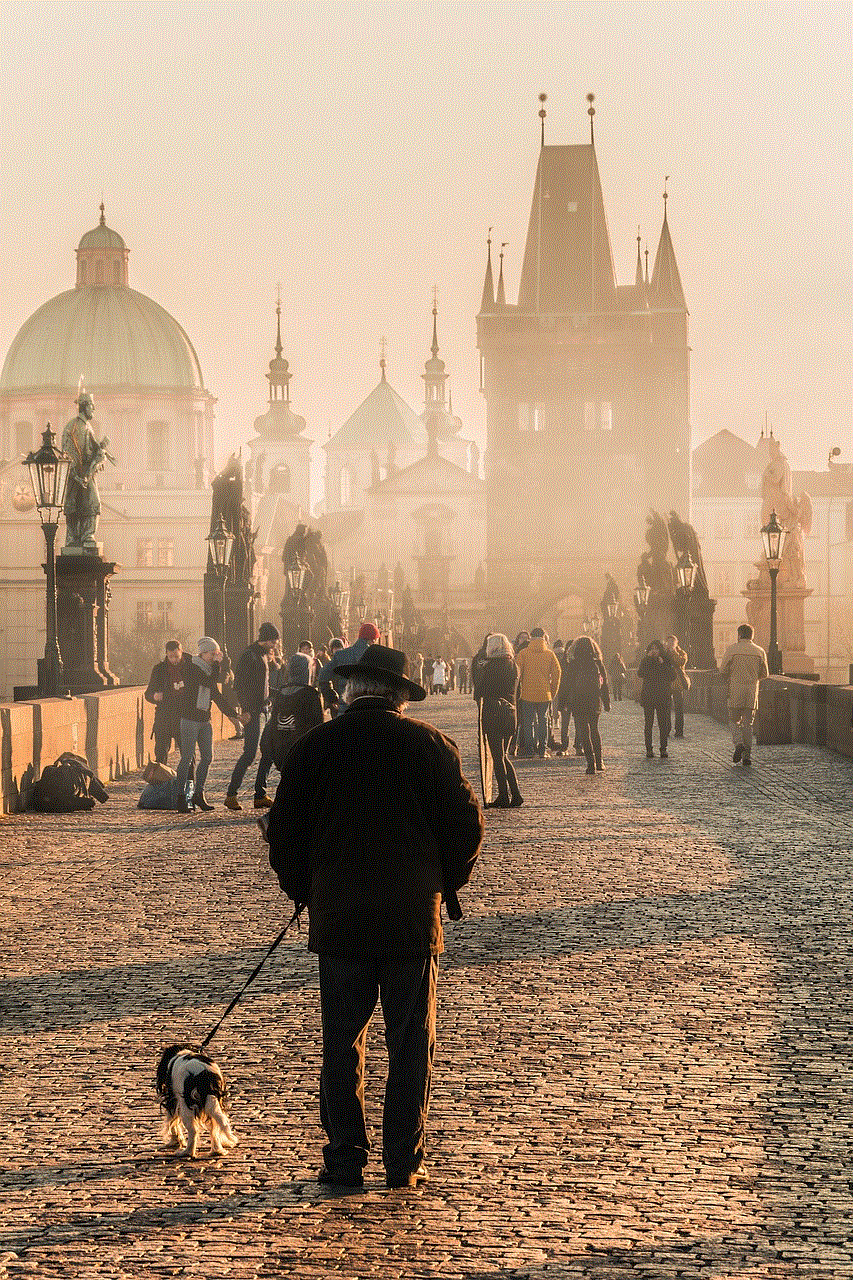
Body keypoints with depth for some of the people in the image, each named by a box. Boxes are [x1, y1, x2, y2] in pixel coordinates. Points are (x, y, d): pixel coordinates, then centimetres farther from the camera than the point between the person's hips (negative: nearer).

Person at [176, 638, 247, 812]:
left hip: (204, 720, 8)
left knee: (207, 757, 4)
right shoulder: (191, 668, -9)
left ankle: (199, 795, 13)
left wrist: (233, 714, 19)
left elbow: (216, 695, 20)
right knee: (187, 758, -8)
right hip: (190, 718, -8)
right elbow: (210, 683, -22)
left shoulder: (209, 669, 15)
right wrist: (217, 664, -11)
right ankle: (181, 797, -4)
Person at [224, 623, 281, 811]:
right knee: (250, 753, -11)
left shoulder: (263, 655, 18)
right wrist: (246, 711, -21)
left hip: (264, 709, 9)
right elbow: (239, 686, -17)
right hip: (253, 711, -9)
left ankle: (260, 795, 11)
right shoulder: (248, 656, -11)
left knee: (268, 753, 7)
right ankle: (231, 794, -5)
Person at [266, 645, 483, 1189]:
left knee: (343, 1041, 7)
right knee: (412, 1043, 7)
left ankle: (346, 1159, 8)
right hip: (414, 918, 0)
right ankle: (406, 1161, 9)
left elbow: (284, 832, 4)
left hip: (338, 916, 0)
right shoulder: (429, 744, -1)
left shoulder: (315, 745, 0)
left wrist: (305, 892, 18)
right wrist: (445, 886, 14)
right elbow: (467, 824, 0)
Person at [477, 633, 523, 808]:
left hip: (493, 713, -6)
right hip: (510, 712, 6)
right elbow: (516, 690, 12)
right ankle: (515, 794, 7)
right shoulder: (513, 666, 6)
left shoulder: (488, 667, -11)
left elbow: (480, 692, -7)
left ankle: (504, 795, -2)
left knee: (497, 756, -1)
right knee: (503, 755, 15)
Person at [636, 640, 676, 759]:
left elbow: (672, 676, -2)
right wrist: (647, 659, -12)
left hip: (663, 696, 0)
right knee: (648, 723, -2)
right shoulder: (646, 661, 6)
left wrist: (663, 664, -10)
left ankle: (663, 749, 3)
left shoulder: (666, 661, 8)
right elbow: (640, 674, -10)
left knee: (663, 724, -3)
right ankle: (649, 750, 2)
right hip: (648, 696, 0)